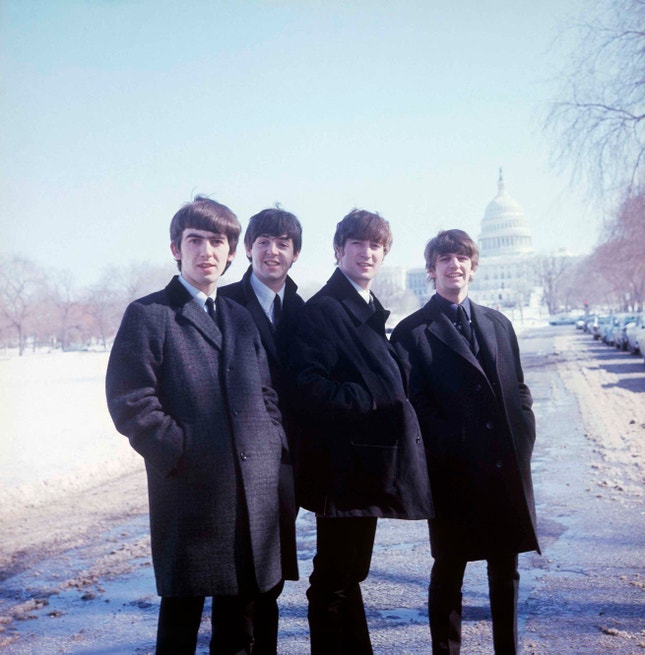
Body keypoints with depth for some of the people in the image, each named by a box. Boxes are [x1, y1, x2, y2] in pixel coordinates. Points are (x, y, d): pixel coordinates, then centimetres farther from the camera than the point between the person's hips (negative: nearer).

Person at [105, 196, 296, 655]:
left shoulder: (242, 318, 17)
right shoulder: (148, 315, -3)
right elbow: (130, 402, -10)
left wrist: (275, 444, 4)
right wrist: (181, 453, -14)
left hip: (255, 492, 6)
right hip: (190, 492, -5)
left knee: (244, 612, 15)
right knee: (182, 610, 6)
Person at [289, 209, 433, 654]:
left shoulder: (371, 312, 16)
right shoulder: (323, 309, -12)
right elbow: (308, 384, -23)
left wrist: (393, 410, 6)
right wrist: (368, 403, -22)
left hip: (367, 462, 9)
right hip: (342, 463, -9)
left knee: (350, 573, 19)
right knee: (335, 580, 1)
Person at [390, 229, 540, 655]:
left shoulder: (498, 324, 13)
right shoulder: (412, 332, -2)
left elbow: (519, 389, 15)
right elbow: (415, 403, -6)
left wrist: (523, 440, 2)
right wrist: (449, 448, -13)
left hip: (508, 466, 4)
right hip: (454, 472, -4)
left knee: (506, 569, 14)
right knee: (449, 571, 7)